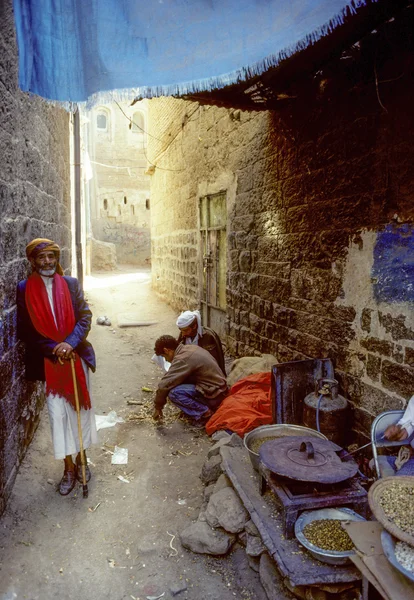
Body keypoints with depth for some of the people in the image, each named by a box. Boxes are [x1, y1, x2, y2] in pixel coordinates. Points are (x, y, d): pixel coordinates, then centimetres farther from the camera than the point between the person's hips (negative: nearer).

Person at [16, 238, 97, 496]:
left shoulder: (71, 284, 0)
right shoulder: (24, 289, -4)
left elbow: (85, 317, -4)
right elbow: (25, 329, -6)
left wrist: (70, 343, -20)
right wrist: (54, 349, -15)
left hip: (76, 356, 1)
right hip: (48, 361, -1)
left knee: (80, 407, 11)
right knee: (58, 412, 3)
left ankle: (81, 459, 32)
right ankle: (69, 468, 20)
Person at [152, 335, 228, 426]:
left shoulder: (182, 359, -19)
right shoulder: (190, 348, 9)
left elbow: (164, 386, -18)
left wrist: (157, 407, -3)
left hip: (214, 395, -10)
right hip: (218, 389, 10)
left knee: (173, 392, -19)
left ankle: (205, 413, -8)